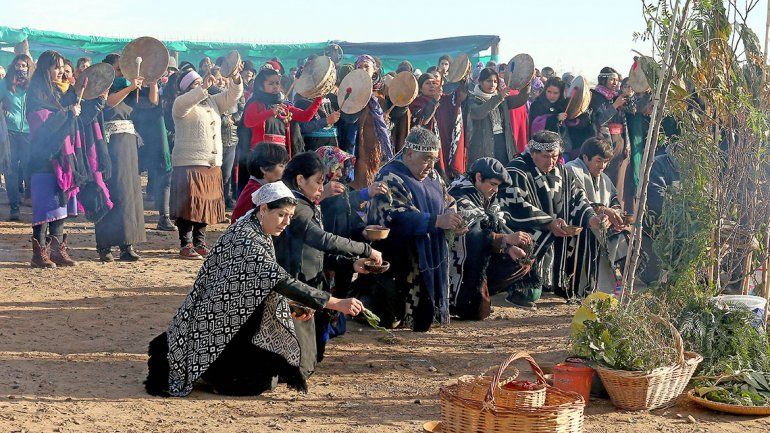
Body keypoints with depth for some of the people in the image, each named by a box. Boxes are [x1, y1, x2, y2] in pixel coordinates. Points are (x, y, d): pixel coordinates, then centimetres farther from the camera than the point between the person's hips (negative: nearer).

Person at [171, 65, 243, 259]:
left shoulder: (212, 101, 17)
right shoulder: (182, 105, -3)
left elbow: (232, 95, 14)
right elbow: (183, 103, -26)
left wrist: (236, 79, -5)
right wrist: (204, 88, -32)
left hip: (213, 165, 7)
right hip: (189, 165, -7)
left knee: (206, 205, 9)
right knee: (189, 205, -9)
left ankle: (200, 243, 19)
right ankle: (186, 245, -4)